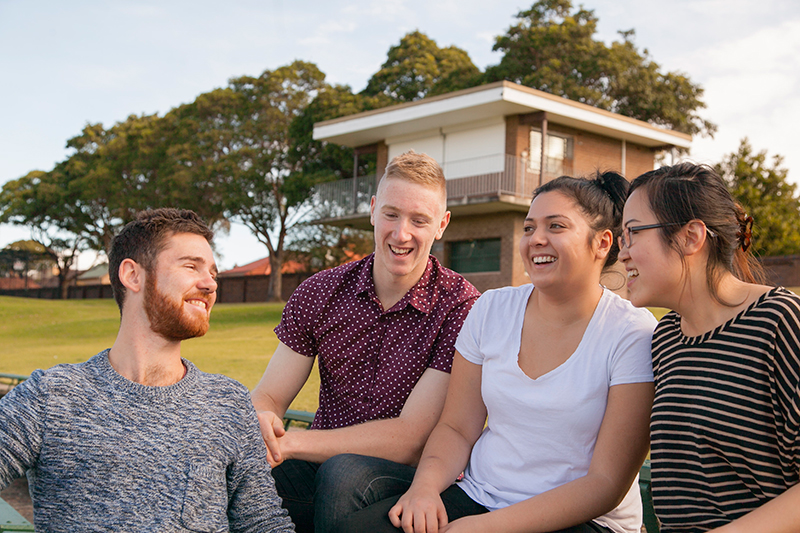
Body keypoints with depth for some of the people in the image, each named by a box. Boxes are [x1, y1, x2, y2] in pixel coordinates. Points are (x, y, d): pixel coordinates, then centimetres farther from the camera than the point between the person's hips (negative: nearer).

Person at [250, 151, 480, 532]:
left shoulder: (460, 307, -13)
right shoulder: (320, 292, 2)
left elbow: (410, 440, -17)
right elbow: (267, 397, 2)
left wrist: (291, 443, -23)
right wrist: (260, 421, -24)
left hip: (411, 476, -2)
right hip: (324, 462, 3)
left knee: (343, 473, -35)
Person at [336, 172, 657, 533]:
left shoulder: (634, 336, -10)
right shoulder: (492, 310, 5)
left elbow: (607, 484, -13)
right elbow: (457, 427, 8)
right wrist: (426, 485, -14)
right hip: (478, 497, 5)